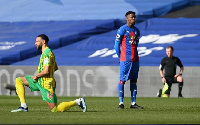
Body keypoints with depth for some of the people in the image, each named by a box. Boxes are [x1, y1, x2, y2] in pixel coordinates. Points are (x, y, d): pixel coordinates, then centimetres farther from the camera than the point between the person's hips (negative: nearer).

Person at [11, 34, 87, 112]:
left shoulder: (46, 53, -19)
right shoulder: (48, 52, 12)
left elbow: (46, 71, -26)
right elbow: (55, 68, 22)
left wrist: (36, 76, -10)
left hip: (46, 84, -10)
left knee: (55, 109, -6)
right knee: (19, 80, 8)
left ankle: (78, 102, 4)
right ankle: (23, 106, 1)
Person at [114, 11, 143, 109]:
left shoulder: (136, 31, 14)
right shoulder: (122, 30, -5)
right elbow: (116, 45, -3)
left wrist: (134, 55, 15)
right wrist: (120, 57, -1)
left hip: (135, 59, 7)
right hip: (125, 60, -7)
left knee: (134, 80, 7)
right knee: (122, 80, -5)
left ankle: (133, 103, 9)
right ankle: (121, 103, -3)